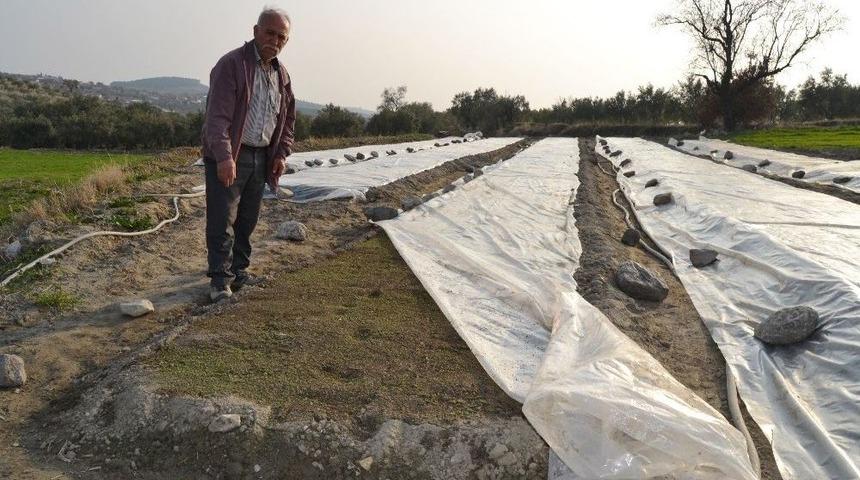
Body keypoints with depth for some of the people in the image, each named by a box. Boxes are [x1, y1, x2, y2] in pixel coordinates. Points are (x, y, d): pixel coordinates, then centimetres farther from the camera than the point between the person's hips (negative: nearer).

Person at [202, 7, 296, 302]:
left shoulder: (282, 75, 12)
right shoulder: (232, 64, -12)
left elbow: (288, 118, 20)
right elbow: (218, 114, -20)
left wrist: (281, 154, 9)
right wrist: (224, 156, -30)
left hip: (260, 158, 7)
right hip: (228, 158, -7)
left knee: (247, 220, 14)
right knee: (222, 221, -5)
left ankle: (239, 271, 26)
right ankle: (220, 280, 4)